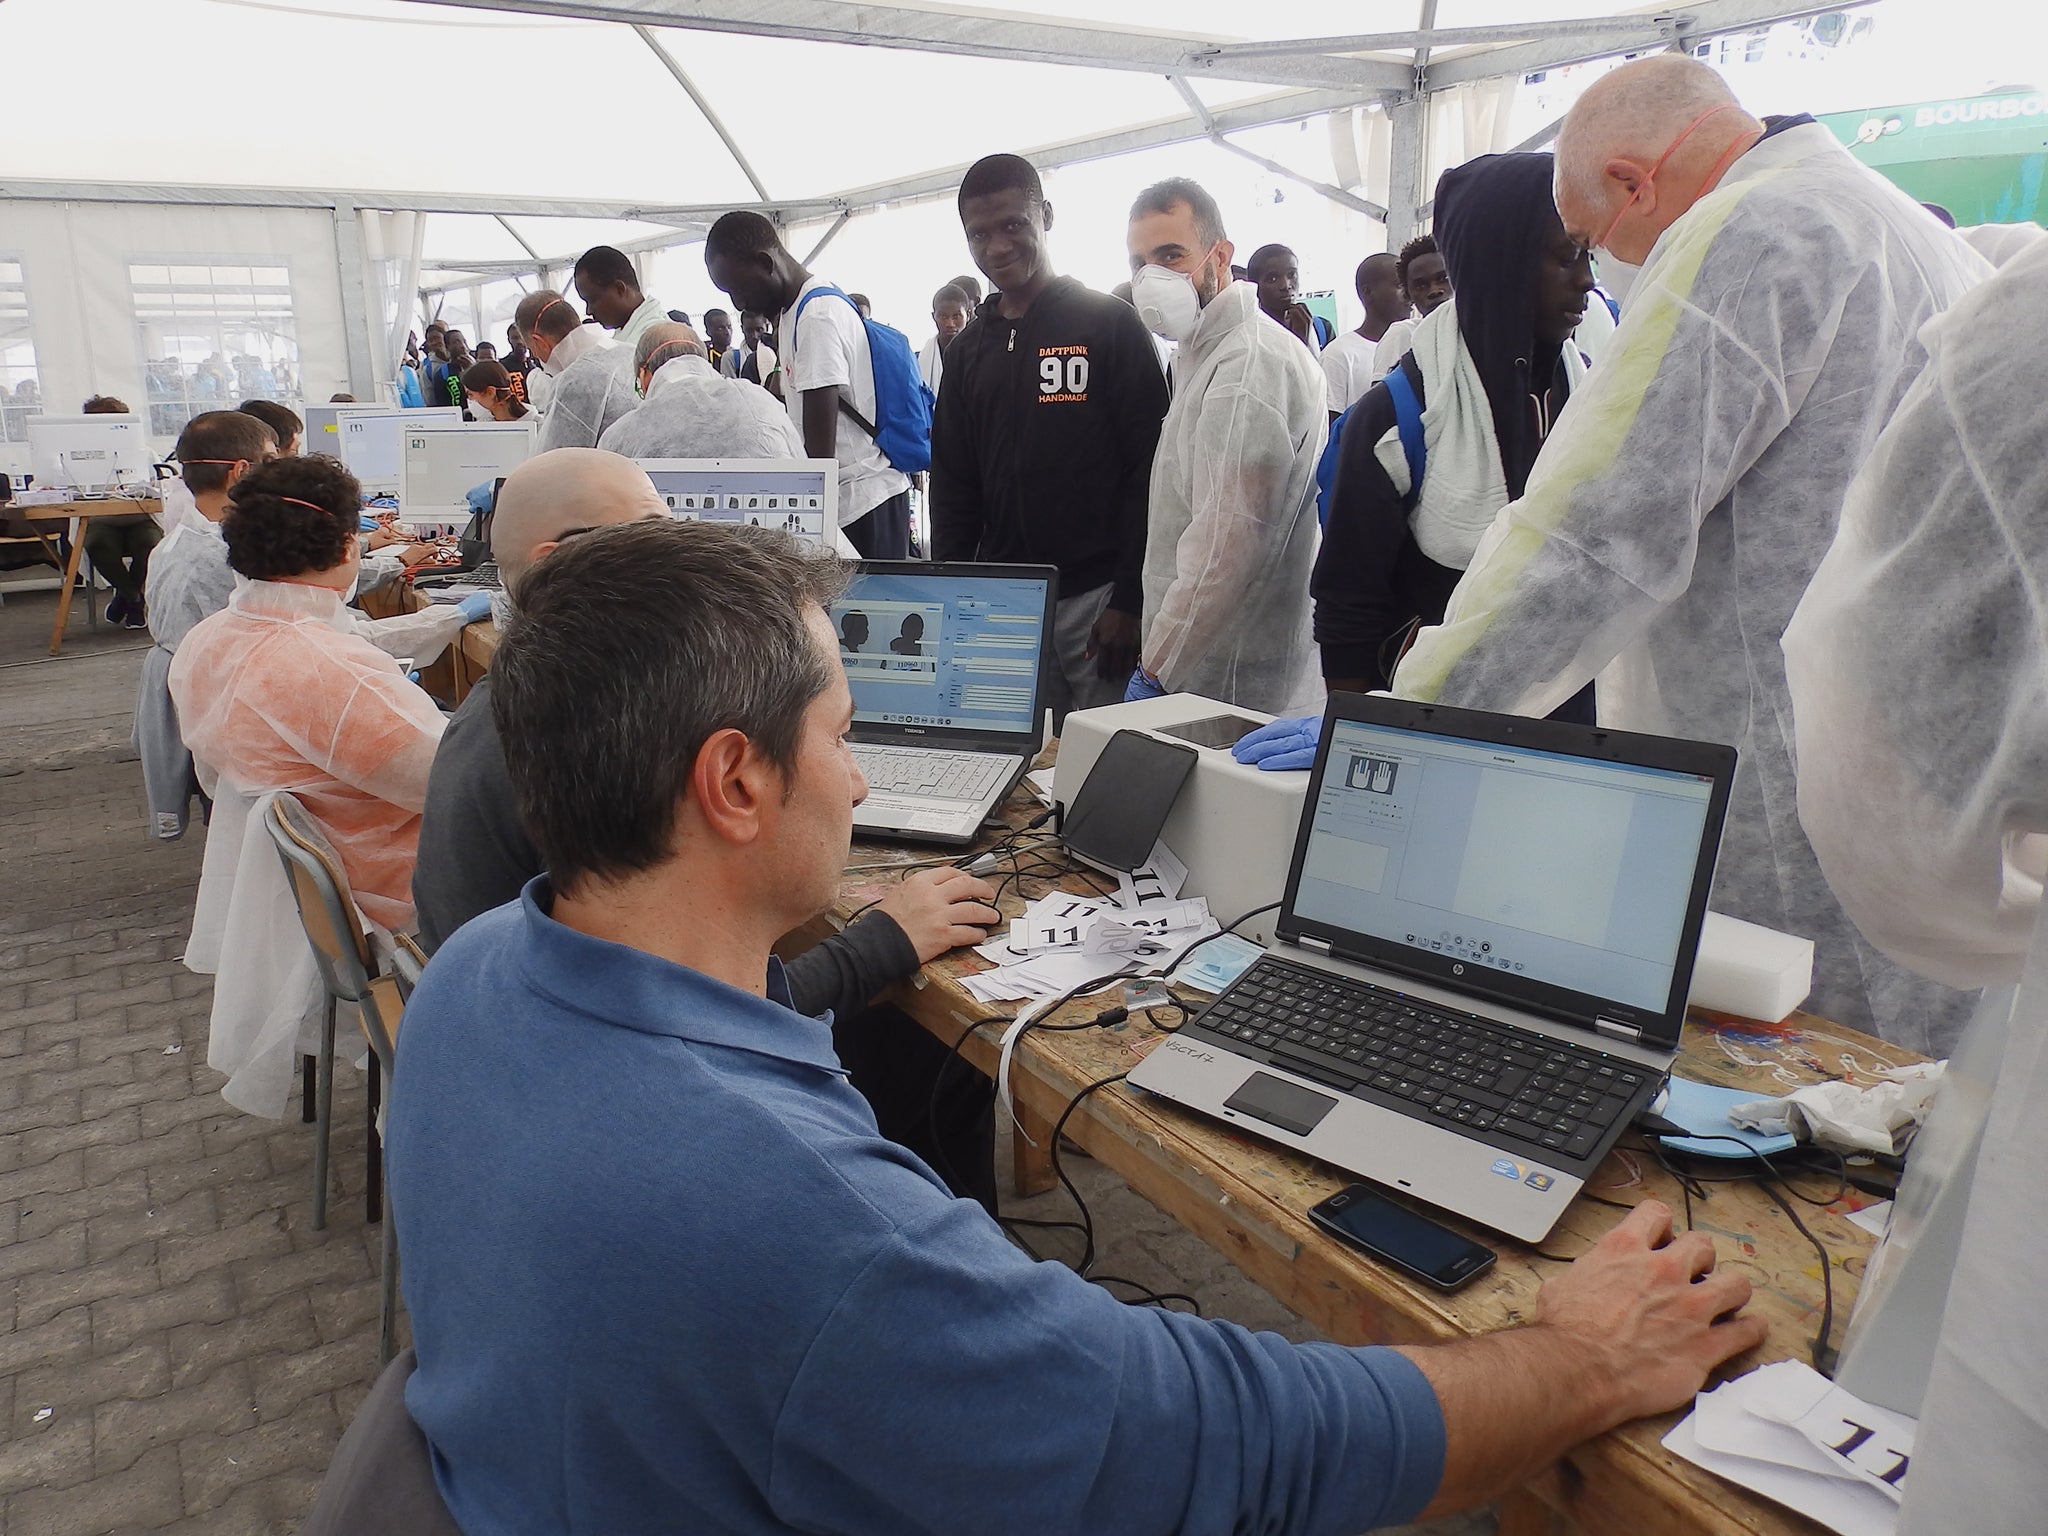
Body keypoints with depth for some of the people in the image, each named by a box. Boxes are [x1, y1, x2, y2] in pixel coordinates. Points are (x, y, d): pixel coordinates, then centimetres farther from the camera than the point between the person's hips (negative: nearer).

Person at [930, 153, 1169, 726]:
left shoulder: (1110, 324, -1)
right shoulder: (969, 348, 14)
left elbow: (1148, 468, -7)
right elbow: (952, 485, 16)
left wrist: (1129, 599, -14)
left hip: (1095, 598, -4)